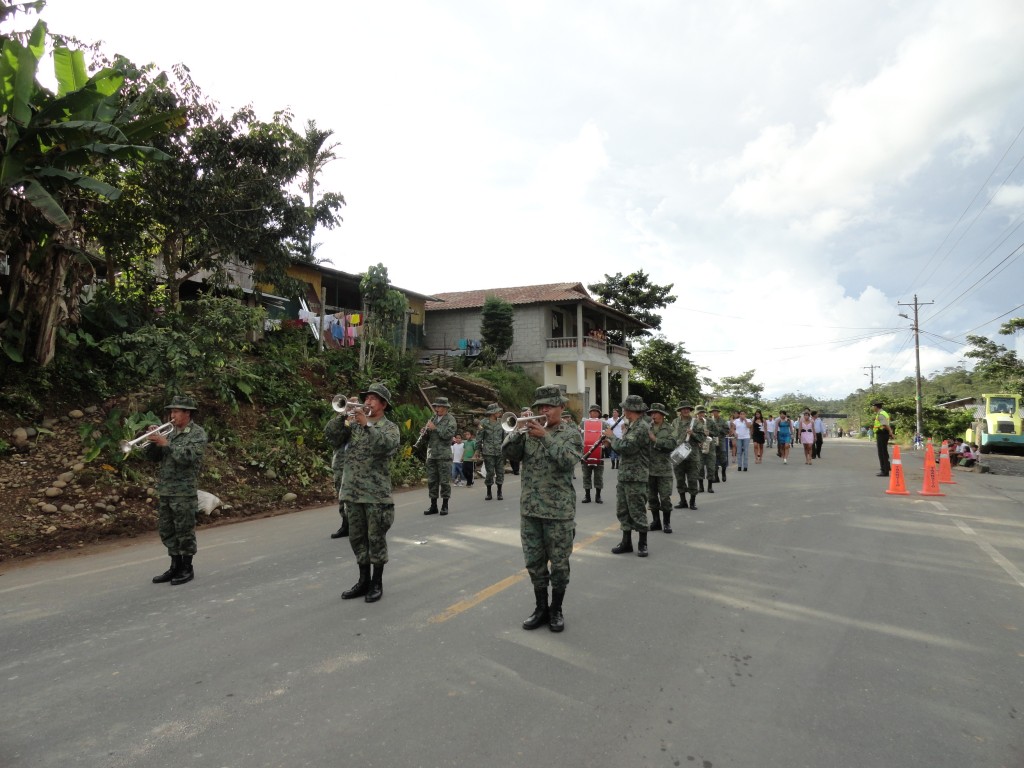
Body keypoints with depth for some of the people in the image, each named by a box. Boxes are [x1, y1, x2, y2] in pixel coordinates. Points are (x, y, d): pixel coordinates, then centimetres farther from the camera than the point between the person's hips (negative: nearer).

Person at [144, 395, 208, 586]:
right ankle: (175, 566, 24)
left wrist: (166, 444, -20)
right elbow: (150, 457, 11)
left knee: (185, 531, 1)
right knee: (167, 531, 12)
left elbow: (188, 457, -20)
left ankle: (187, 569, 12)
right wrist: (153, 441, -6)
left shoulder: (197, 433, -6)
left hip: (184, 491, -7)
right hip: (164, 491, 7)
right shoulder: (168, 432, 13)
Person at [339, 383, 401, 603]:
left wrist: (367, 424, -27)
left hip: (376, 492, -5)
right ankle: (363, 580, 25)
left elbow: (389, 446, -23)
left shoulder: (389, 427, -2)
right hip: (353, 490, 5)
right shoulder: (354, 423, 11)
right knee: (357, 537, 12)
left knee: (376, 538, 2)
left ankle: (377, 583, 15)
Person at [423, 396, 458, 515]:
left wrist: (435, 428, -17)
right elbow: (428, 437, 18)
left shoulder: (450, 419, -2)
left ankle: (445, 506, 8)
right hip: (431, 455, 6)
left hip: (444, 455, -6)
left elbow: (449, 434, -17)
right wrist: (425, 432, -3)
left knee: (444, 481, -1)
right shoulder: (433, 419, 16)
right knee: (431, 481, 8)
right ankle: (433, 506, 15)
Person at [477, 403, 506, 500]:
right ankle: (489, 493, 12)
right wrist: (478, 449, -2)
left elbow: (504, 437, 14)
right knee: (489, 472, 0)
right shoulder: (483, 423, 0)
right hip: (488, 452, -3)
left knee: (500, 472, 3)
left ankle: (499, 492, 15)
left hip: (500, 452, 3)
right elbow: (479, 437, 2)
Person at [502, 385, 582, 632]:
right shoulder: (530, 431, 9)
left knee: (559, 563, 6)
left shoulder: (571, 433, -3)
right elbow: (508, 451, -2)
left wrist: (545, 436, -22)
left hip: (559, 509, -4)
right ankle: (541, 607, 27)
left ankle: (556, 610, 22)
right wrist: (519, 429, -16)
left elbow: (569, 461, -19)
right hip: (530, 507, 4)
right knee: (534, 562, 12)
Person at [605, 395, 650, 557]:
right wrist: (611, 440, 3)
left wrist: (611, 436, -9)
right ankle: (626, 542, 22)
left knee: (637, 512, 0)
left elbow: (625, 447, -24)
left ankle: (642, 544, 13)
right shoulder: (630, 426, 14)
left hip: (636, 478, -9)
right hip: (623, 475, 9)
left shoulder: (641, 428, -17)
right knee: (622, 511, 13)